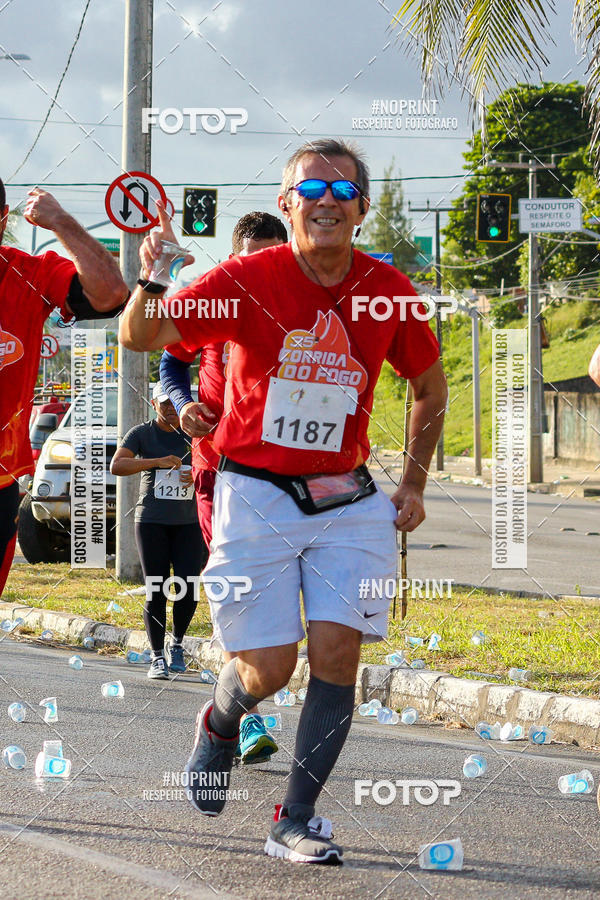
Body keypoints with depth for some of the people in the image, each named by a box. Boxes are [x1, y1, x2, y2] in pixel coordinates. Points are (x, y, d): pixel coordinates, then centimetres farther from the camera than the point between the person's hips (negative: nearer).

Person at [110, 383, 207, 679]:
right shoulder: (142, 433, 0)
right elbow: (116, 465, -14)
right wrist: (157, 462, -25)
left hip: (188, 521, 2)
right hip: (152, 521, -2)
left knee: (189, 589, -8)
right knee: (156, 592, -4)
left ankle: (177, 644, 17)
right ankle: (157, 657, 6)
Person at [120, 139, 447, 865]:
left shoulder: (388, 291, -2)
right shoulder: (247, 280, -10)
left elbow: (431, 388, 15)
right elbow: (139, 337, -17)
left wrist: (414, 485, 10)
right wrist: (152, 282, -38)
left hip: (346, 499, 3)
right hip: (256, 494, -2)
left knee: (337, 655, -9)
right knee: (270, 667, -4)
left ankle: (294, 821, 1)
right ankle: (219, 722, 32)